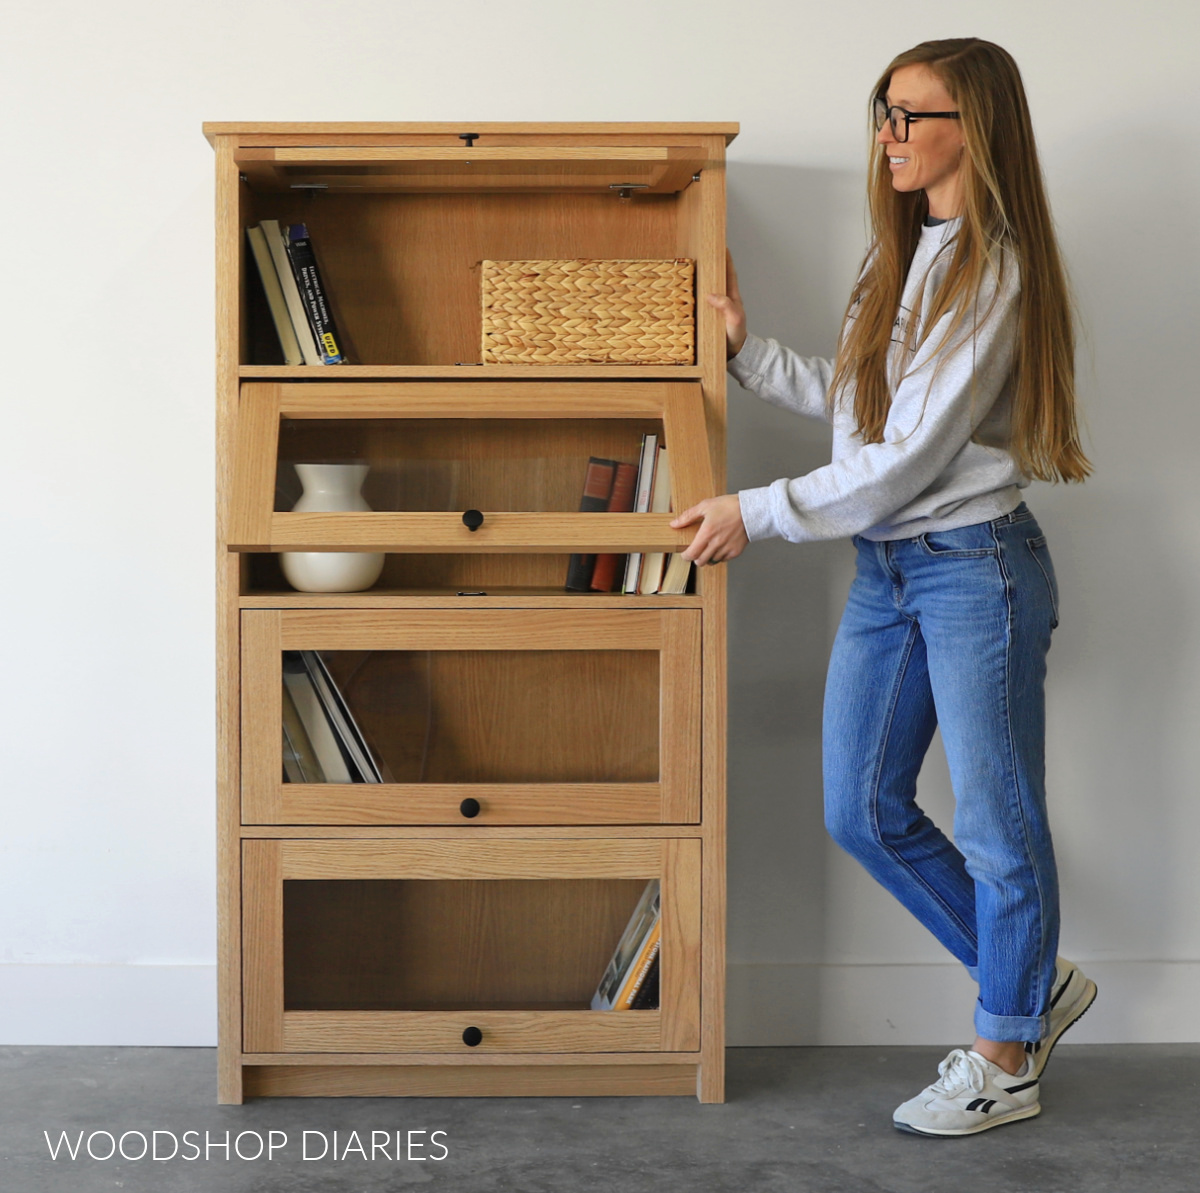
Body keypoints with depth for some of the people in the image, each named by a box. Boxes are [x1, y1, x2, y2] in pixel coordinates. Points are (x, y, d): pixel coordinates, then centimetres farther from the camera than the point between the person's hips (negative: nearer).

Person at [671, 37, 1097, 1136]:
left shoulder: (993, 270, -15)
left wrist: (760, 513, -15)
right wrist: (749, 350, 10)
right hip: (884, 569, 9)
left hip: (975, 564, -9)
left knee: (998, 824, 3)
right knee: (863, 811, 11)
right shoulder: (903, 254, 13)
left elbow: (910, 455, -19)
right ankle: (1034, 984, 28)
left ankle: (1007, 1062, 19)